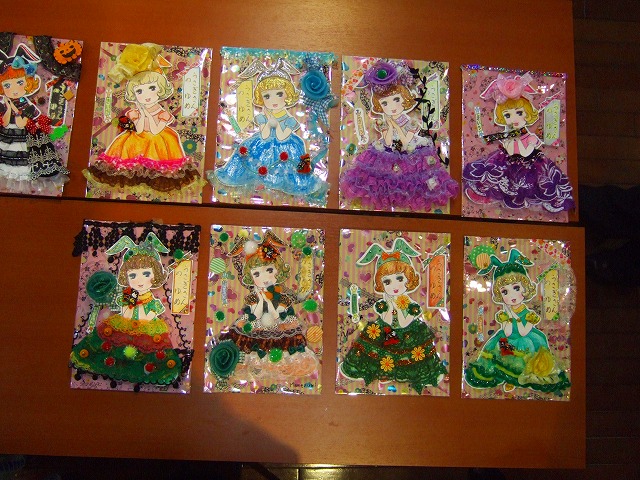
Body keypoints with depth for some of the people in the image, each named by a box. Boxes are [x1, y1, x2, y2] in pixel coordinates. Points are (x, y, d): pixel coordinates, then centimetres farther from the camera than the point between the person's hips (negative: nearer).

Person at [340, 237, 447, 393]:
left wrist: (399, 309, -21)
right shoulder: (383, 303, -8)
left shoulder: (410, 304, -11)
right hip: (385, 335, 1)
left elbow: (404, 324, -15)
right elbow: (388, 323, -12)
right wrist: (389, 307, -20)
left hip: (408, 337, -1)